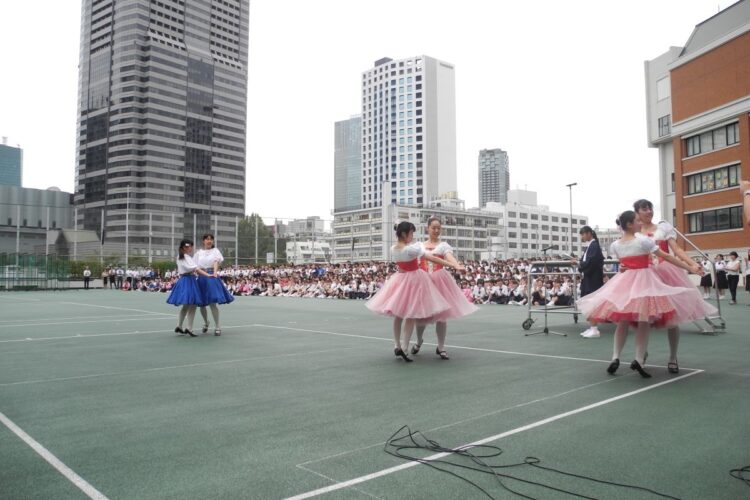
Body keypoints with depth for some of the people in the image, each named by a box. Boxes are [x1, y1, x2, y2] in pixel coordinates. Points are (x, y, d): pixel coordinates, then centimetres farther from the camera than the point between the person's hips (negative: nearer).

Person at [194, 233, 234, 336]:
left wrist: (215, 272, -29)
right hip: (201, 278, 3)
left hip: (212, 277, -3)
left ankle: (217, 327, 0)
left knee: (212, 302, -11)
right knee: (201, 303, 7)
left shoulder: (215, 251, 4)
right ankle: (206, 322, 34)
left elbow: (216, 262, -12)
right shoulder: (199, 253, 12)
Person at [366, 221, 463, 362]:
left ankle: (398, 346, 24)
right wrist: (454, 266, -19)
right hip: (414, 280, -7)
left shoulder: (393, 249, -1)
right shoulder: (412, 248, -22)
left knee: (398, 315, 14)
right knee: (411, 316, -1)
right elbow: (432, 259, -22)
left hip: (400, 279, 7)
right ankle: (404, 349, -2)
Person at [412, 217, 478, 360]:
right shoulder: (420, 246, 10)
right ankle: (419, 340, 33)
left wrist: (458, 266, -39)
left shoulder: (443, 245, 1)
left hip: (439, 281, -2)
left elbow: (450, 257, -19)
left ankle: (441, 347, 12)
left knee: (441, 314, -2)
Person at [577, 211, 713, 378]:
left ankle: (615, 358, 3)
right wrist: (689, 267, -3)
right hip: (644, 280, -4)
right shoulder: (643, 240, -11)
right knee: (644, 322, 1)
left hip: (625, 281, 4)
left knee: (623, 322, 10)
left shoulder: (615, 245, 2)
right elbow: (666, 257, -8)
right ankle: (639, 359, -6)